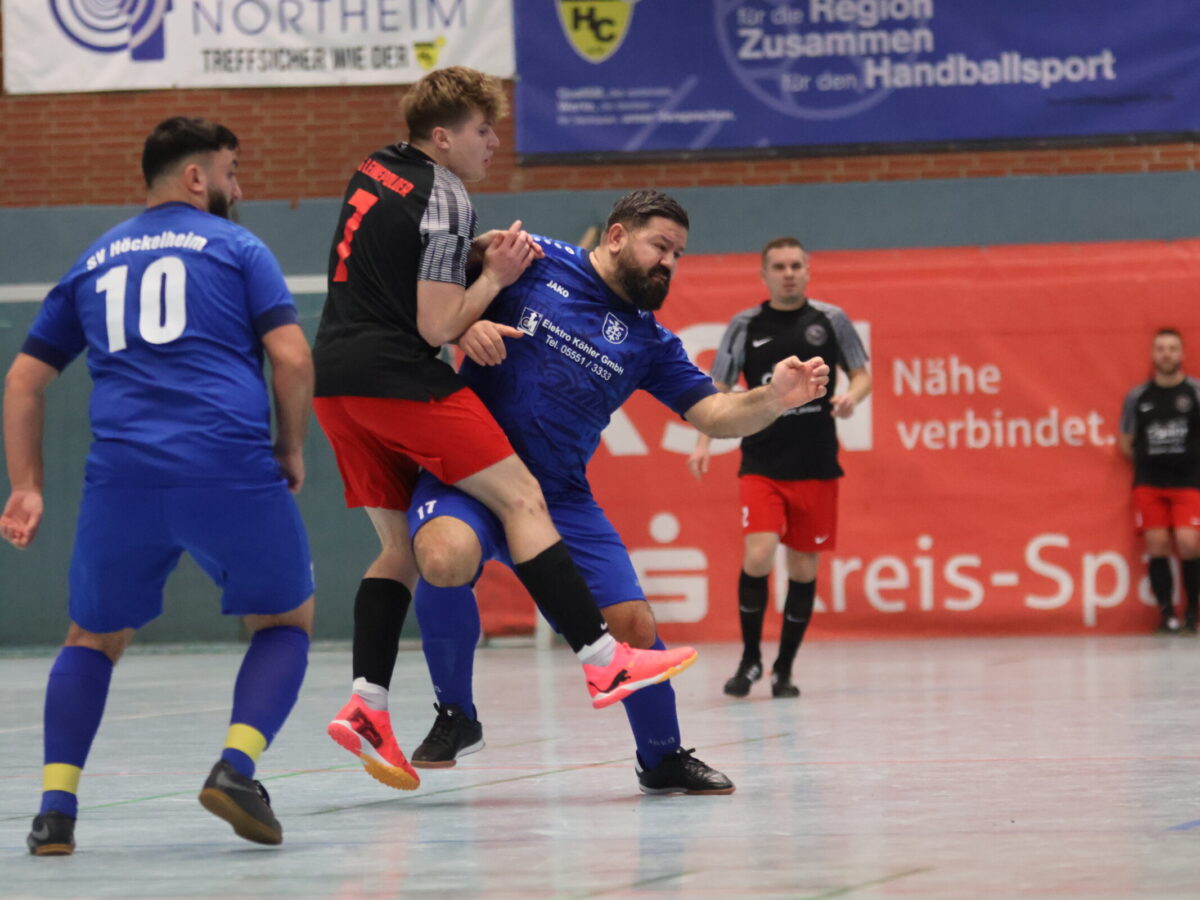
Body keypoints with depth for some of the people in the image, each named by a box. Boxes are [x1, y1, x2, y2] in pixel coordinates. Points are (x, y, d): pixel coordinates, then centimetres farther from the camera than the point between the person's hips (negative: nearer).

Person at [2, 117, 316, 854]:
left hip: (122, 478, 3)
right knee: (288, 620, 17)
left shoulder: (93, 263, 23)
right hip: (232, 471, -3)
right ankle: (237, 766, -6)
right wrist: (292, 448, 13)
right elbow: (292, 356, -1)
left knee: (93, 639, 22)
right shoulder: (236, 247, 11)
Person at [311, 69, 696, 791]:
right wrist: (495, 276, -2)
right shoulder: (446, 202, -10)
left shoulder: (377, 170, 15)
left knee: (402, 544, 11)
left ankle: (366, 707, -3)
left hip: (335, 379, 9)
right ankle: (604, 663, -15)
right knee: (521, 497, -8)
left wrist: (474, 251, 16)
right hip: (398, 377, -9)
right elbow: (437, 326, -14)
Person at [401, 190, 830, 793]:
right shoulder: (534, 263, 1)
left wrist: (776, 399, -14)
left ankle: (662, 758, 25)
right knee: (447, 558, -36)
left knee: (633, 624, -4)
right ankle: (455, 716, -11)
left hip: (561, 499, 4)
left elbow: (714, 413, 5)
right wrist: (463, 323, -18)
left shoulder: (648, 341, 12)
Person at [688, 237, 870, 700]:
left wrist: (851, 396, -14)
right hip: (761, 465, -1)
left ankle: (783, 669, 18)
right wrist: (704, 441, -8)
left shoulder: (830, 319, 3)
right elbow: (719, 388, 5)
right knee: (758, 556, -16)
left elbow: (862, 375, 9)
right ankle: (750, 658, 3)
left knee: (803, 567, 5)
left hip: (816, 466, 1)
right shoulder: (745, 325, 3)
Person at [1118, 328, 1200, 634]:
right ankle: (1166, 612, 5)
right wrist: (1150, 461, 6)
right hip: (1149, 484, 2)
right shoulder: (1137, 397, 7)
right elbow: (1125, 443, 15)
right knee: (1157, 546, -3)